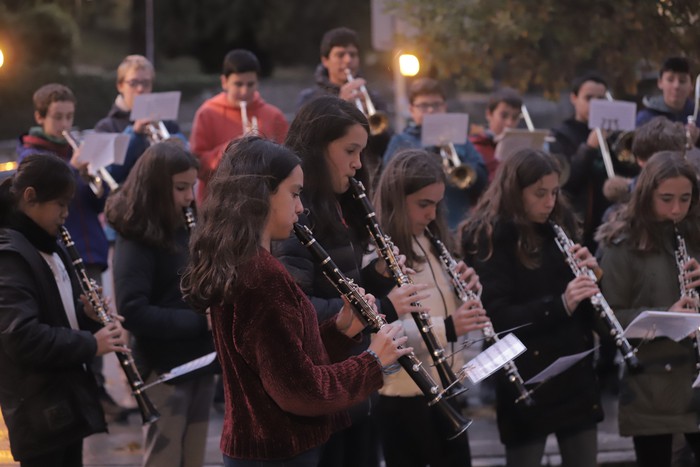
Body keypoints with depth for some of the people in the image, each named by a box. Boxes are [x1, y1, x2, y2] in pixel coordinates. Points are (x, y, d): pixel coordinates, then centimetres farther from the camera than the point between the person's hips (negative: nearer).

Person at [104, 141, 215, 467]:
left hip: (199, 364, 7)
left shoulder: (189, 230, 8)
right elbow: (133, 313, -23)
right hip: (163, 371, -7)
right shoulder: (137, 239, -14)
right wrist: (201, 319, -25)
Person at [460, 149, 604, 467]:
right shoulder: (490, 237, -9)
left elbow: (586, 309, 15)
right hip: (526, 377, -6)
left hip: (576, 369, 6)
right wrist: (560, 304, -28)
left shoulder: (559, 226, 9)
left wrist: (589, 272, -6)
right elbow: (498, 316, -17)